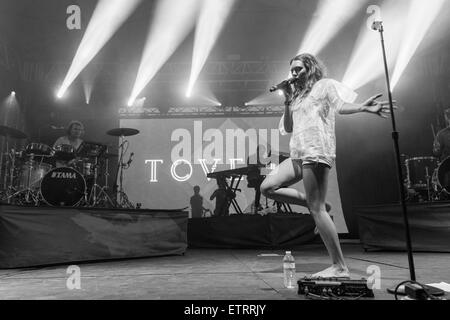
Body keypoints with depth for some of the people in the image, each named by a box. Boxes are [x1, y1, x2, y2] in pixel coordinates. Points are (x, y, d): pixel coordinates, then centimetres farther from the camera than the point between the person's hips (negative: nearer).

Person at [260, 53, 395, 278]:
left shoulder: (325, 85, 6)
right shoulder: (299, 95, 26)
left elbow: (341, 106, -10)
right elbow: (287, 128, 21)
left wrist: (363, 107, -31)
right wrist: (288, 100, 13)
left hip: (316, 152, -8)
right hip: (298, 154, 8)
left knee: (317, 209, -12)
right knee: (268, 187, 1)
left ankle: (340, 267, -4)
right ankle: (311, 202, 8)